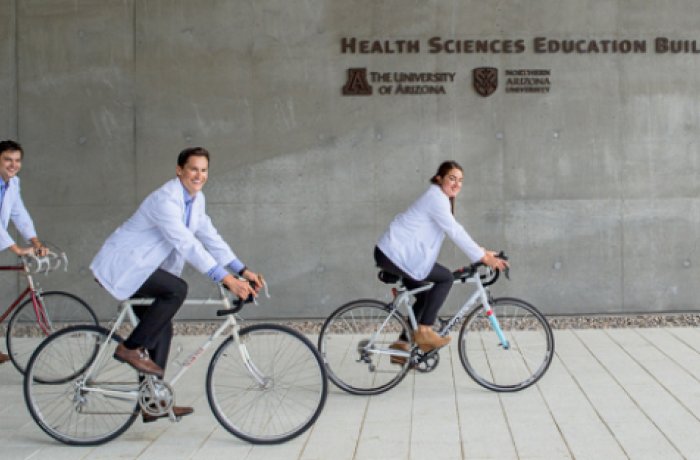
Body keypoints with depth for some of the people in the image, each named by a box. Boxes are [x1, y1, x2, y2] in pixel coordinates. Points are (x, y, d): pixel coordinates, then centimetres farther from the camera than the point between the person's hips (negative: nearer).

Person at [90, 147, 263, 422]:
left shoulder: (196, 199, 5)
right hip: (121, 267, -9)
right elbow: (186, 244, -32)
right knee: (177, 289, -27)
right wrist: (226, 279, -37)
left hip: (138, 269, 9)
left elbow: (211, 238, 5)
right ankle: (131, 348, -14)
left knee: (162, 329, 8)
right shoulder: (166, 199, -25)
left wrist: (243, 271, -4)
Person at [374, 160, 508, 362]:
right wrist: (483, 257, -20)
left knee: (424, 296, 15)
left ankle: (401, 345, 18)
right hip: (395, 253, -10)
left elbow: (455, 231, 18)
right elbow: (455, 232, -21)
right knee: (446, 278, -9)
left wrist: (482, 252, 12)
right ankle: (424, 330, -7)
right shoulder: (436, 197, -15)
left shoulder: (441, 199, 18)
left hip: (393, 253, 10)